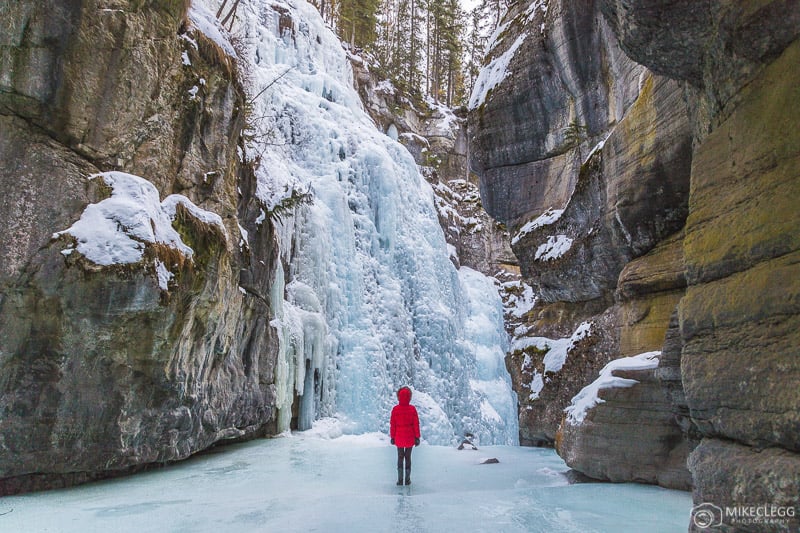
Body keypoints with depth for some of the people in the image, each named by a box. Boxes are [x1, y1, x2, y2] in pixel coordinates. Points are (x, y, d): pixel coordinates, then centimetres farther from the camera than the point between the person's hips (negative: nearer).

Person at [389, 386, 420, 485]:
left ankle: (400, 480, 12)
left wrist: (392, 437, 4)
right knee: (408, 457, 13)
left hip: (399, 438, 0)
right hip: (410, 438, 0)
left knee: (400, 457, 13)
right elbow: (416, 424, -7)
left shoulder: (395, 409, -12)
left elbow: (392, 424, -6)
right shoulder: (412, 409, -12)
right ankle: (407, 479, 15)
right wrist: (417, 437, 1)